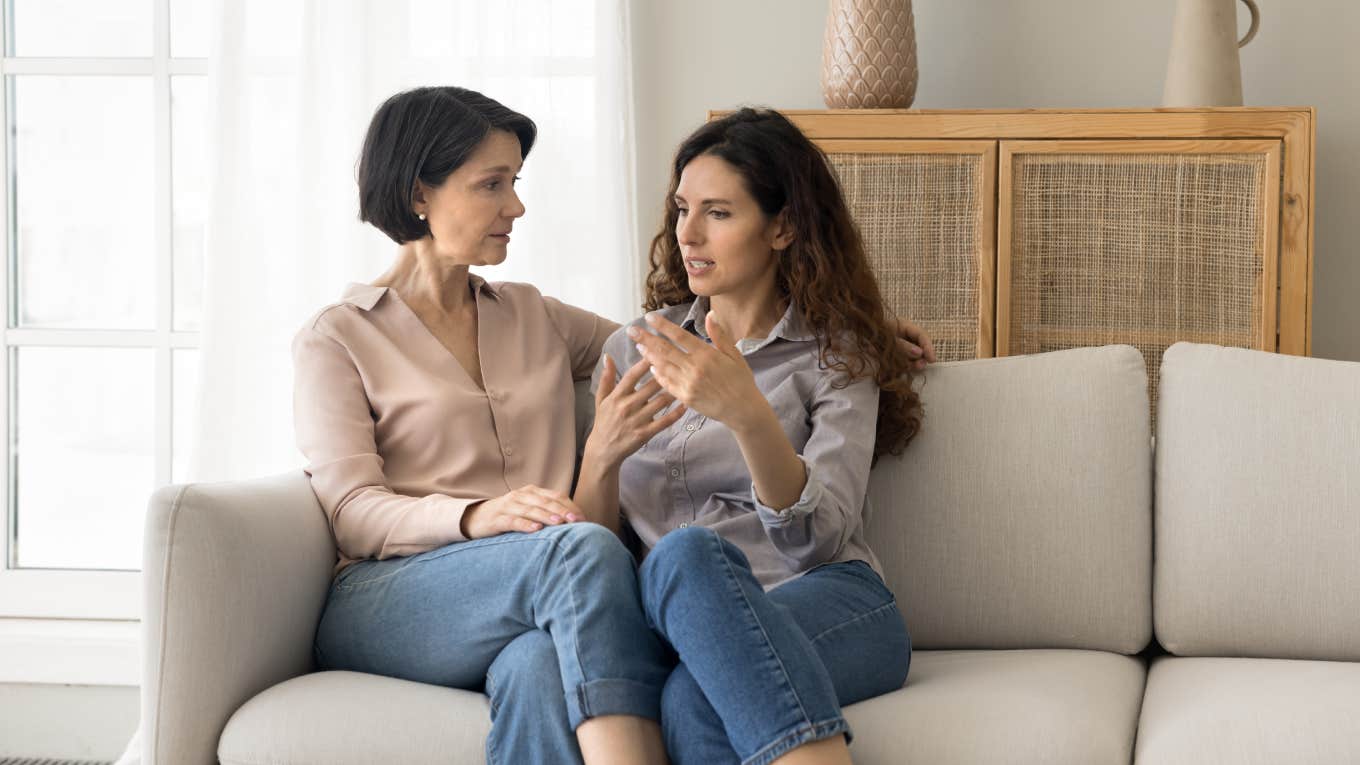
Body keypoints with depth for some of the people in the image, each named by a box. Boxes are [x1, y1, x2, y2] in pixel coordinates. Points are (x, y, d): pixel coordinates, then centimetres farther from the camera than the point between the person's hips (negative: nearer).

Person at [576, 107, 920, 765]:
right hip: (676, 618, 2)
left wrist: (749, 416, -25)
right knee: (685, 551, -37)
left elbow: (819, 537, -8)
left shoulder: (837, 354, 9)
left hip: (827, 609, -2)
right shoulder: (633, 352, 20)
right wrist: (601, 457, -7)